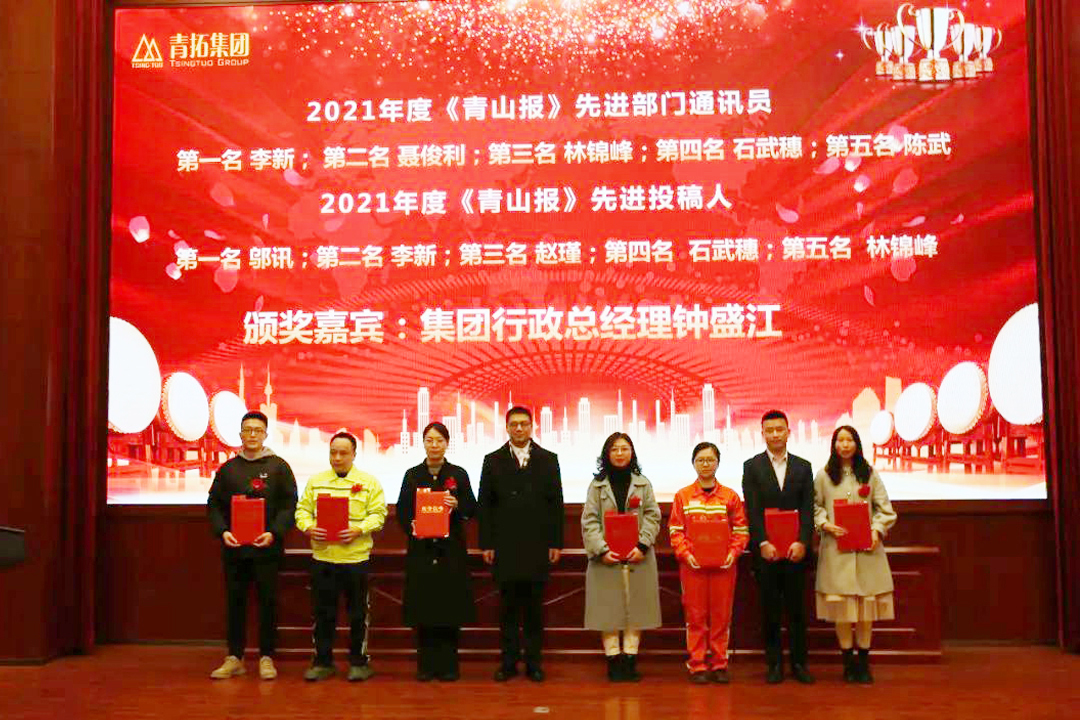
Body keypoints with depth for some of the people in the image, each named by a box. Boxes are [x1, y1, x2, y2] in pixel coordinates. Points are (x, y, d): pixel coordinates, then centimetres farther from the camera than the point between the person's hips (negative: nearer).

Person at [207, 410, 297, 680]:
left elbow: (289, 504, -1)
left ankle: (266, 658, 12)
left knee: (268, 602, 2)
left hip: (267, 548, -2)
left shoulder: (278, 467, 3)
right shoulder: (228, 468, 10)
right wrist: (222, 531, -7)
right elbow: (214, 504, 10)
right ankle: (234, 657, 16)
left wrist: (274, 532, -15)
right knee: (235, 602, 7)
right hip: (234, 547, 2)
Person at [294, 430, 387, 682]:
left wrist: (359, 530, -18)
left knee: (358, 613, 4)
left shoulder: (369, 482, 2)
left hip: (356, 558, -2)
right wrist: (308, 528, -10)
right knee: (323, 612, 8)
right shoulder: (315, 481, 12)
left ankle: (359, 663, 16)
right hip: (322, 557, 3)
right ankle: (322, 662, 19)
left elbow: (378, 514, -3)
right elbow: (302, 509, 10)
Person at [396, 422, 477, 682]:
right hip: (421, 550, 1)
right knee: (423, 610, 1)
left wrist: (457, 506, -16)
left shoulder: (458, 475, 6)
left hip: (451, 551, 0)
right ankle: (426, 665, 10)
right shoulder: (412, 475, 8)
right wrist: (411, 527, -13)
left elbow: (472, 509, 3)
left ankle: (448, 665, 8)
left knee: (450, 610, 0)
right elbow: (401, 512, 6)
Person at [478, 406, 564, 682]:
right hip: (504, 547, 0)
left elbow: (556, 503, 5)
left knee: (534, 606, 5)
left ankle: (533, 662, 13)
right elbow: (485, 506, 4)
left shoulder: (548, 459, 6)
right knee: (508, 606, 5)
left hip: (537, 547, 0)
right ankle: (508, 662, 13)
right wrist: (486, 544, -2)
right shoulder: (493, 461, 6)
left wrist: (556, 543, -1)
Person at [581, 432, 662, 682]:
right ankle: (613, 660, 4)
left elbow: (652, 516, 3)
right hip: (606, 559, -1)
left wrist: (642, 545, -11)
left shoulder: (643, 484, 9)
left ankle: (630, 659, 7)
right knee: (608, 611, -1)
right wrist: (602, 550, -12)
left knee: (636, 608, 1)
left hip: (638, 558, 1)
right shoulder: (597, 485, 6)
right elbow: (589, 521, 0)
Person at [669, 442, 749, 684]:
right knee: (695, 616, 3)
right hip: (692, 565, 0)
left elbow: (741, 530, 4)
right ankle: (697, 665, 11)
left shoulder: (730, 496, 5)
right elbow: (675, 530, 2)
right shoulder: (683, 496, 4)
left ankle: (719, 664, 16)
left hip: (723, 565, 1)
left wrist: (733, 553, -10)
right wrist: (685, 553, -11)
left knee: (721, 616, 5)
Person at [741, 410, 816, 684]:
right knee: (770, 609, 4)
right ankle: (774, 663, 11)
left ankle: (799, 662, 13)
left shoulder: (803, 467, 9)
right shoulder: (752, 467, 4)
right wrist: (763, 543, -13)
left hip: (795, 549, 1)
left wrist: (802, 542, -11)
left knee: (797, 608, 4)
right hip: (765, 550, -1)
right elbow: (752, 510, -3)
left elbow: (808, 509, 2)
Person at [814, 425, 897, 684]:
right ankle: (848, 662, 10)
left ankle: (863, 663, 11)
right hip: (836, 549, -1)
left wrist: (877, 530, -9)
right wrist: (825, 524, -12)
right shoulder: (823, 475, 5)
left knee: (866, 604, 1)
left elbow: (885, 509, 7)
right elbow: (815, 507, 5)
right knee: (840, 604, -1)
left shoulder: (869, 474, 7)